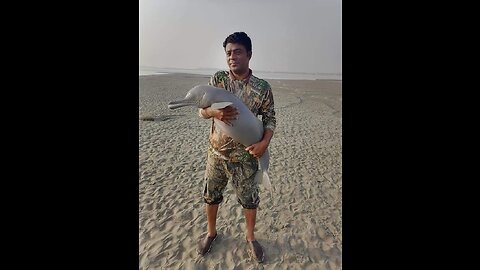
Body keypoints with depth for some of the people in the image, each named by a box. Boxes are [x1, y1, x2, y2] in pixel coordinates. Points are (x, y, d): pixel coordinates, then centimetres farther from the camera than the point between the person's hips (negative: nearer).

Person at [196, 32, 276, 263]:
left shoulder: (262, 87, -7)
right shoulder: (217, 79, -3)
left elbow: (270, 118, -1)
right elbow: (201, 110, -3)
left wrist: (264, 143, -19)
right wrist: (215, 112, -27)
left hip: (245, 156, -1)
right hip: (216, 153, 2)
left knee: (250, 200, 13)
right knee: (210, 196, 17)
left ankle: (250, 237, 40)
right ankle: (211, 233, 44)